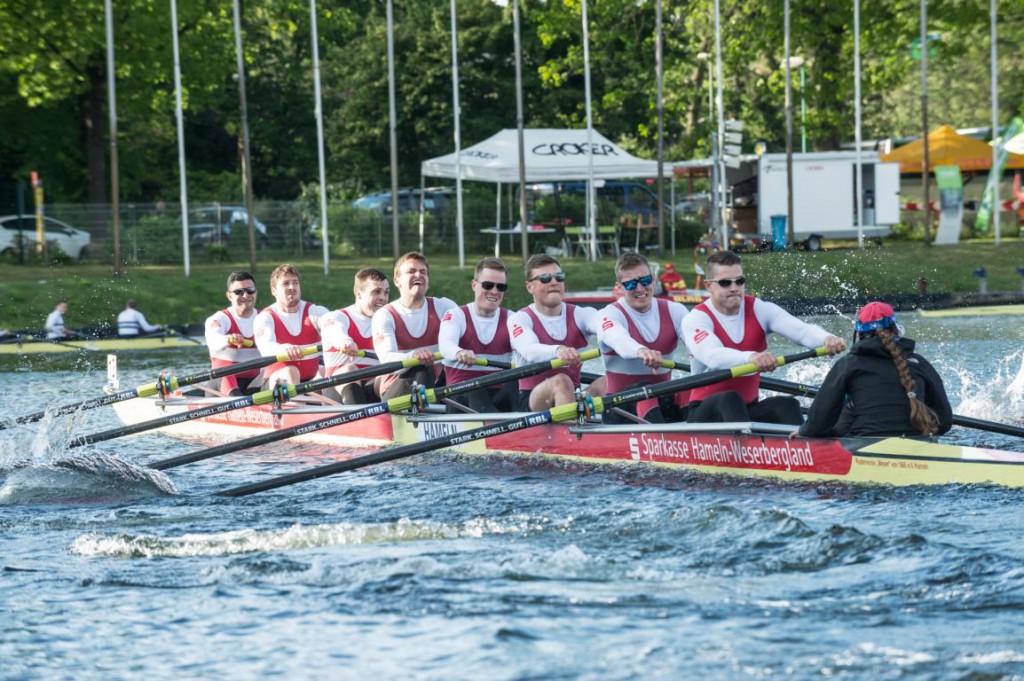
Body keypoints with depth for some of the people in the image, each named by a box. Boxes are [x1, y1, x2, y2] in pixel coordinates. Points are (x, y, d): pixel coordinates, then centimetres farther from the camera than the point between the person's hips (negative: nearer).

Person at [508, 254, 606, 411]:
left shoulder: (578, 315, 10)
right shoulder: (520, 319, 0)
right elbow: (530, 351, -23)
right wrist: (558, 351, -46)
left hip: (574, 398, 4)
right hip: (531, 402, -4)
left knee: (606, 383, -22)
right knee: (561, 381, -33)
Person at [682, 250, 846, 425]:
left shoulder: (759, 310, 5)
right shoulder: (696, 319, -7)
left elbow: (801, 330, -12)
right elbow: (713, 356, -30)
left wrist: (826, 339, -37)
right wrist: (751, 357, -51)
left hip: (749, 410, 4)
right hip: (706, 412, -4)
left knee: (787, 405, -23)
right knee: (730, 399, -34)